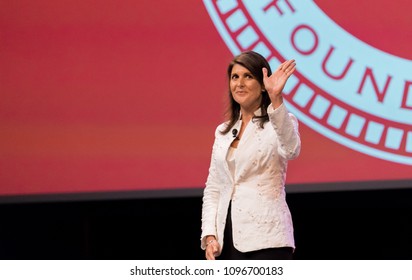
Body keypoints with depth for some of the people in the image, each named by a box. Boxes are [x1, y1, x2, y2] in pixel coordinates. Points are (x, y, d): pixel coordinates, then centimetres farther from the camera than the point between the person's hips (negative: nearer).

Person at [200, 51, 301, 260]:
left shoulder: (278, 123, -1)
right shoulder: (223, 132, 17)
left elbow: (290, 150, -25)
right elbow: (213, 189, 17)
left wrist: (276, 99, -37)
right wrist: (210, 235, 3)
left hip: (266, 240, -6)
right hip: (228, 239, 6)